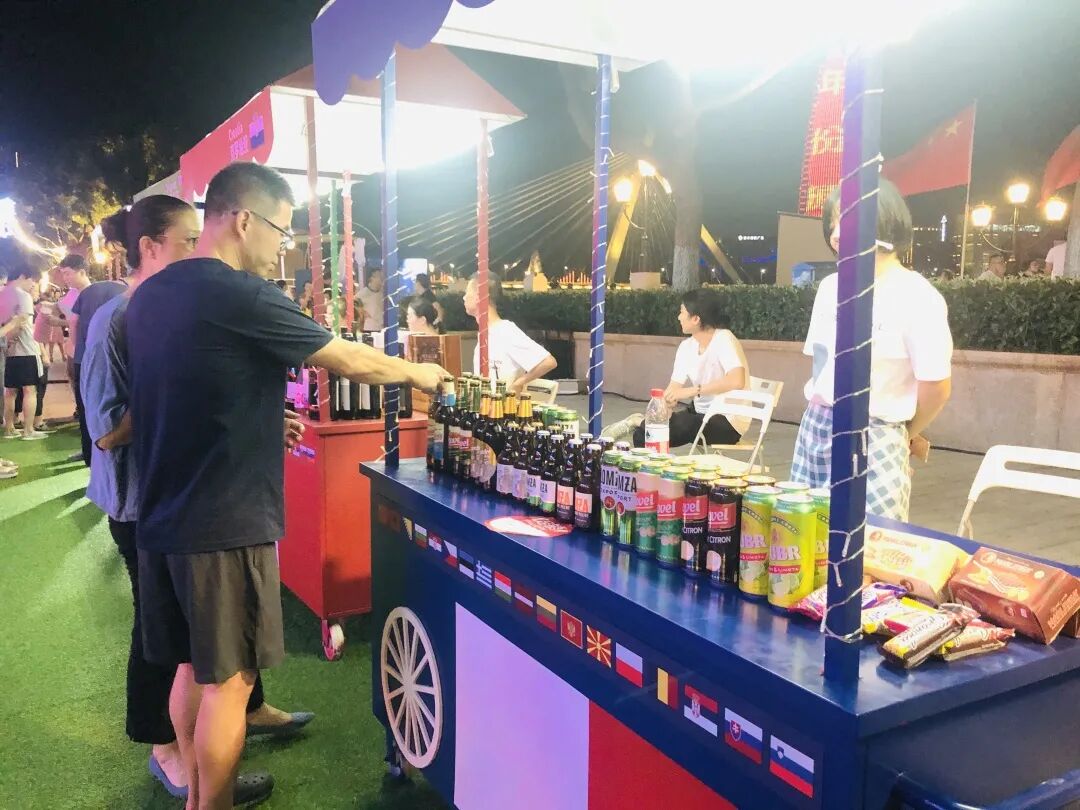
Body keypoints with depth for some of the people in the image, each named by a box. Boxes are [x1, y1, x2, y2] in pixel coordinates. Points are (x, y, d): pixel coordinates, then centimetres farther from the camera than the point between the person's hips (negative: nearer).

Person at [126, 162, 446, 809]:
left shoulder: (151, 294, 8)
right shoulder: (242, 296, -17)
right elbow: (352, 362, -10)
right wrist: (417, 373, 6)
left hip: (161, 519, 9)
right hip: (225, 525, -8)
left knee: (193, 665, 20)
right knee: (228, 681, 6)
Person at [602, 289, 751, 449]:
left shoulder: (724, 340, -17)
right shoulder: (686, 346, 5)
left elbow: (737, 381, -33)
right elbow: (673, 389, -2)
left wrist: (692, 391, -33)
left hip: (729, 421, -6)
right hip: (701, 414, 6)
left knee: (672, 428, -29)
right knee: (642, 434, -13)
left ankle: (638, 421, -2)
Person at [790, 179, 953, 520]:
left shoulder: (917, 296, -10)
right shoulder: (830, 286, 9)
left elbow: (937, 386, -7)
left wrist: (907, 434, 7)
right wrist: (822, 415, 11)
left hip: (873, 439, -6)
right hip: (815, 430, 6)